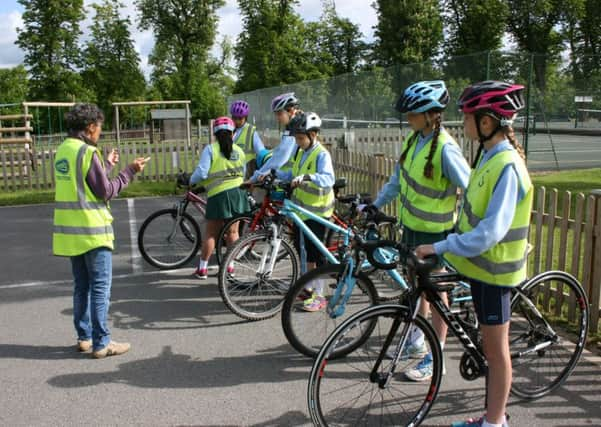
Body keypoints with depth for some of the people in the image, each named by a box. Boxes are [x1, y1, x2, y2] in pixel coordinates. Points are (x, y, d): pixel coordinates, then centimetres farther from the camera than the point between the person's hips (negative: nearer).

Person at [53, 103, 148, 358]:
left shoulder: (62, 151, 10)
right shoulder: (88, 152, -15)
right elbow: (106, 192, -14)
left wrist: (107, 164, 24)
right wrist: (130, 171, -6)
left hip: (70, 231, 8)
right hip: (92, 230, -8)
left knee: (81, 286, 16)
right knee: (100, 288, -1)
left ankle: (84, 337, 24)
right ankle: (101, 343, 3)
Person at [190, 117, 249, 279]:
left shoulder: (210, 149, -4)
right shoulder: (239, 151, 8)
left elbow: (201, 172, -12)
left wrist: (191, 181, 5)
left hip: (218, 195, -3)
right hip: (237, 193, 3)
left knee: (211, 234, 6)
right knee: (232, 232, 12)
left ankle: (202, 268, 12)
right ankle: (230, 266, 17)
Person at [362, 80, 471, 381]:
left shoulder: (445, 148, -22)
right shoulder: (414, 139, 3)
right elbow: (398, 180, 13)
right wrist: (375, 205, 12)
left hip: (434, 230, -8)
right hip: (411, 224, 8)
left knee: (436, 291, 4)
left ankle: (434, 359, 16)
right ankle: (416, 343, 37)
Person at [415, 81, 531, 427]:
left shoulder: (506, 166, -23)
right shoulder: (490, 156, 6)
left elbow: (490, 231, -29)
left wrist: (441, 247, -28)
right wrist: (449, 245, 16)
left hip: (493, 270, -9)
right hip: (482, 265, 9)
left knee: (496, 348, 5)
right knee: (491, 346, 19)